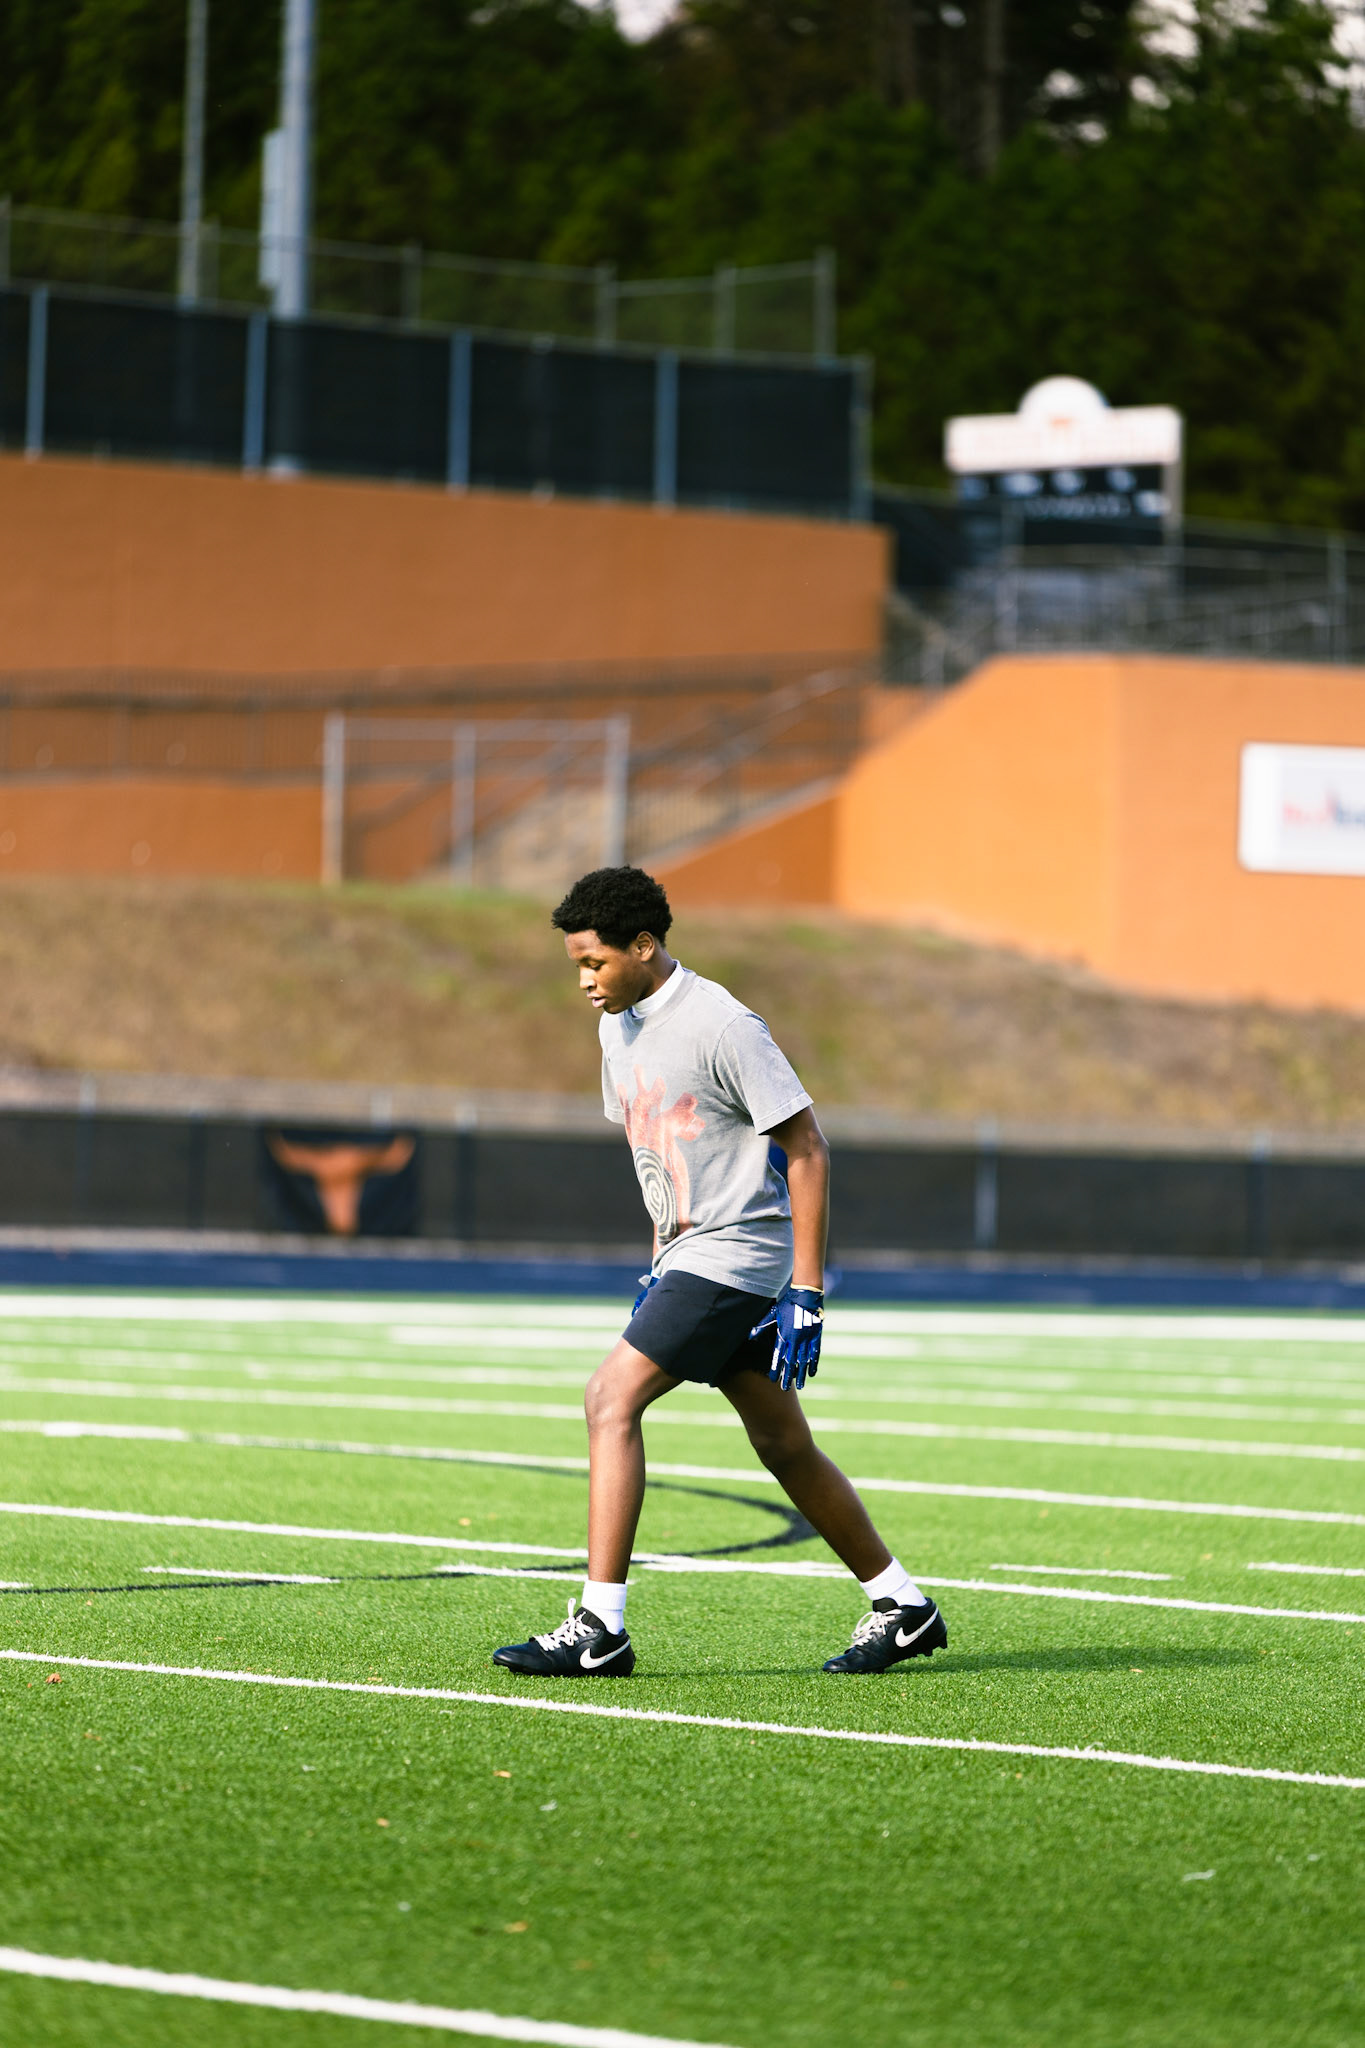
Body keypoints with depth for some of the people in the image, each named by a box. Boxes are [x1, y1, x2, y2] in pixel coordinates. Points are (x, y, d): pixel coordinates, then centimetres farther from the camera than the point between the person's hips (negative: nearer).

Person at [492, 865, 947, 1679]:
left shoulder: (722, 1026, -17)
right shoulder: (620, 1025, 9)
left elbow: (808, 1149, -15)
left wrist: (807, 1293, -17)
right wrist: (659, 1268, 20)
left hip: (736, 1252, -9)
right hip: (687, 1252, 9)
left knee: (612, 1399, -17)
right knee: (784, 1445, 13)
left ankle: (601, 1627, -18)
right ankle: (902, 1606, 23)